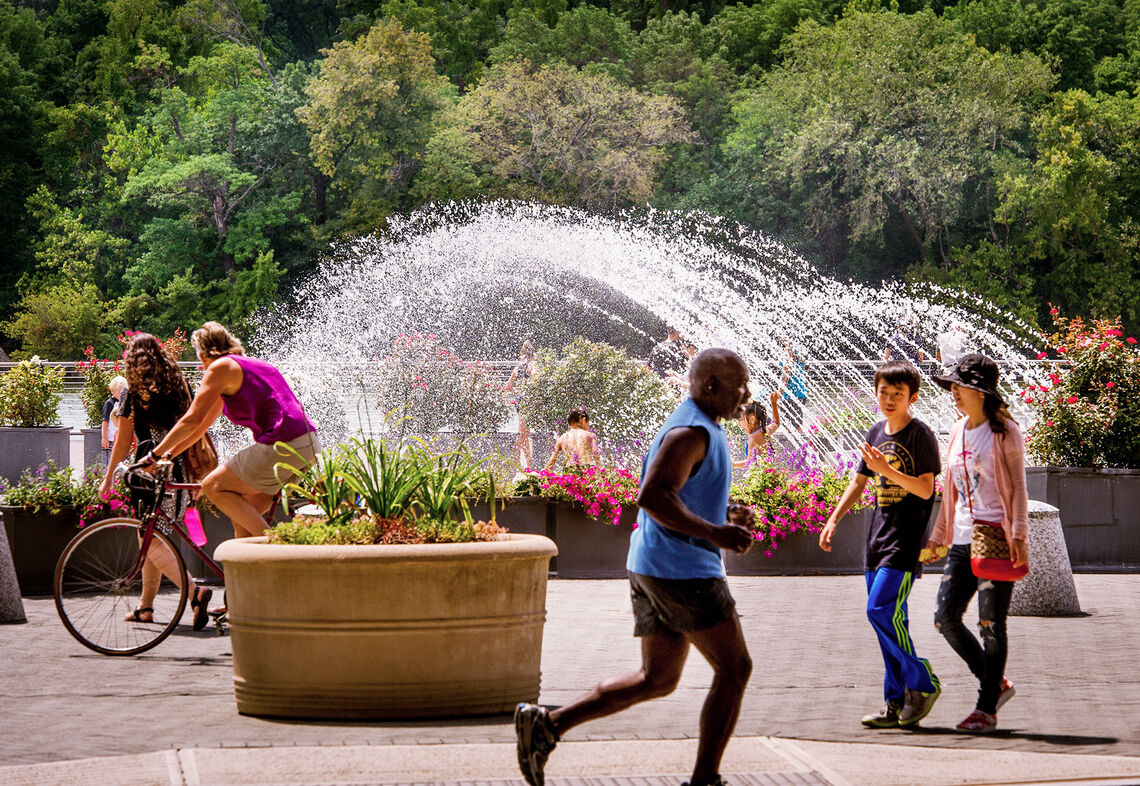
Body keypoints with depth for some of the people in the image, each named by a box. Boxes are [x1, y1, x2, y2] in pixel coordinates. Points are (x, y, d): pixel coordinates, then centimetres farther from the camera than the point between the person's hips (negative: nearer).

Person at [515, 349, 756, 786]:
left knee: (657, 680, 14)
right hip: (682, 570, -10)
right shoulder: (691, 432, -15)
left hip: (653, 569, 11)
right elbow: (652, 496, -25)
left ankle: (548, 723, 9)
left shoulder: (701, 429, 18)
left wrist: (725, 515, 12)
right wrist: (714, 532, -26)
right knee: (734, 669, -2)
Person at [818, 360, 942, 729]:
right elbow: (859, 482, 23)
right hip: (880, 534, 8)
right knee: (886, 617, 6)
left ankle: (922, 682, -3)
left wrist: (886, 470, -25)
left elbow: (925, 488, -16)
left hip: (907, 537, -8)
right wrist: (833, 520, 17)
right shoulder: (876, 434, 14)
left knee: (881, 611, -16)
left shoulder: (920, 436, -8)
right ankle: (897, 702, 11)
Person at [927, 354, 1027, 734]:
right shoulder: (958, 432, 15)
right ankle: (996, 684, 18)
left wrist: (1018, 535, -15)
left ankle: (986, 708, 3)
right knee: (946, 618, 2)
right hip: (962, 540, 7)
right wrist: (937, 536, 21)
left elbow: (1017, 488, -6)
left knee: (991, 624, -5)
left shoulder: (1004, 432, -5)